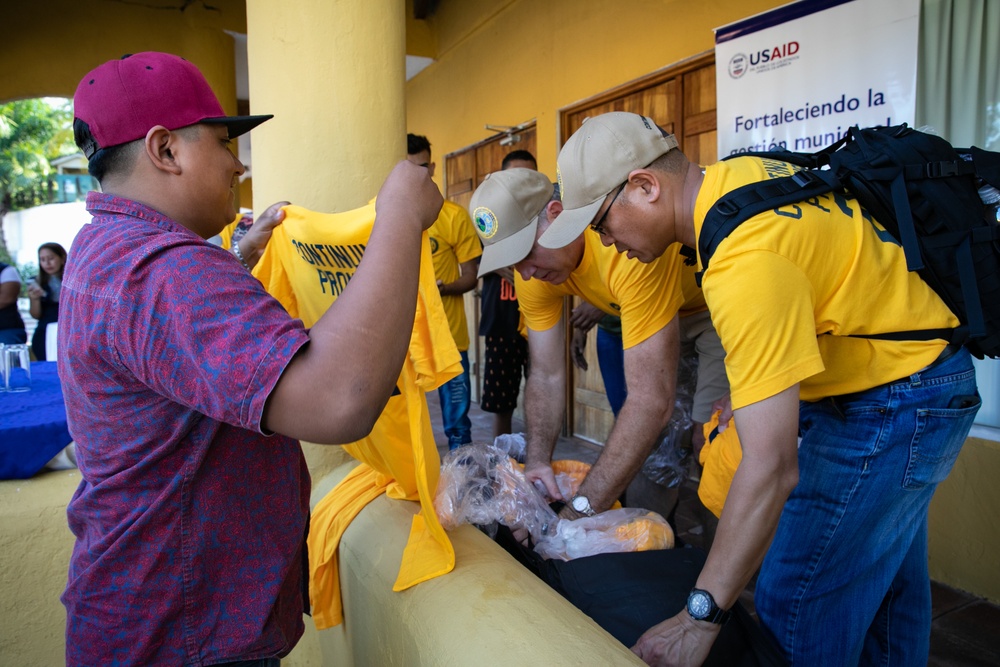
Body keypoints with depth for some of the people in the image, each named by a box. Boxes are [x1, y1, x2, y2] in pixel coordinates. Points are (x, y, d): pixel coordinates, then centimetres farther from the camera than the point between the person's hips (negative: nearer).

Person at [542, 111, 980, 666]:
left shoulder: (746, 263, -34)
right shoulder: (736, 174, -4)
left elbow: (771, 469, -35)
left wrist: (698, 620, -29)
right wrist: (754, 384, 10)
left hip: (896, 400, -10)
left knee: (796, 607, -5)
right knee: (884, 579, 25)